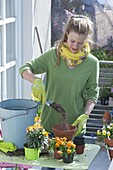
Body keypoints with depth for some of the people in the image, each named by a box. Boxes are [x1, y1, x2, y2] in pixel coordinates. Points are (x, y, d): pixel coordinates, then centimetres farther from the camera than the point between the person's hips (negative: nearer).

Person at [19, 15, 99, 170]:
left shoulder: (92, 62, -5)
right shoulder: (53, 55, -4)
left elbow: (93, 93, 1)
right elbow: (25, 69, -1)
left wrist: (85, 115, -14)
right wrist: (36, 81, -22)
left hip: (75, 124, 0)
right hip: (49, 121, 1)